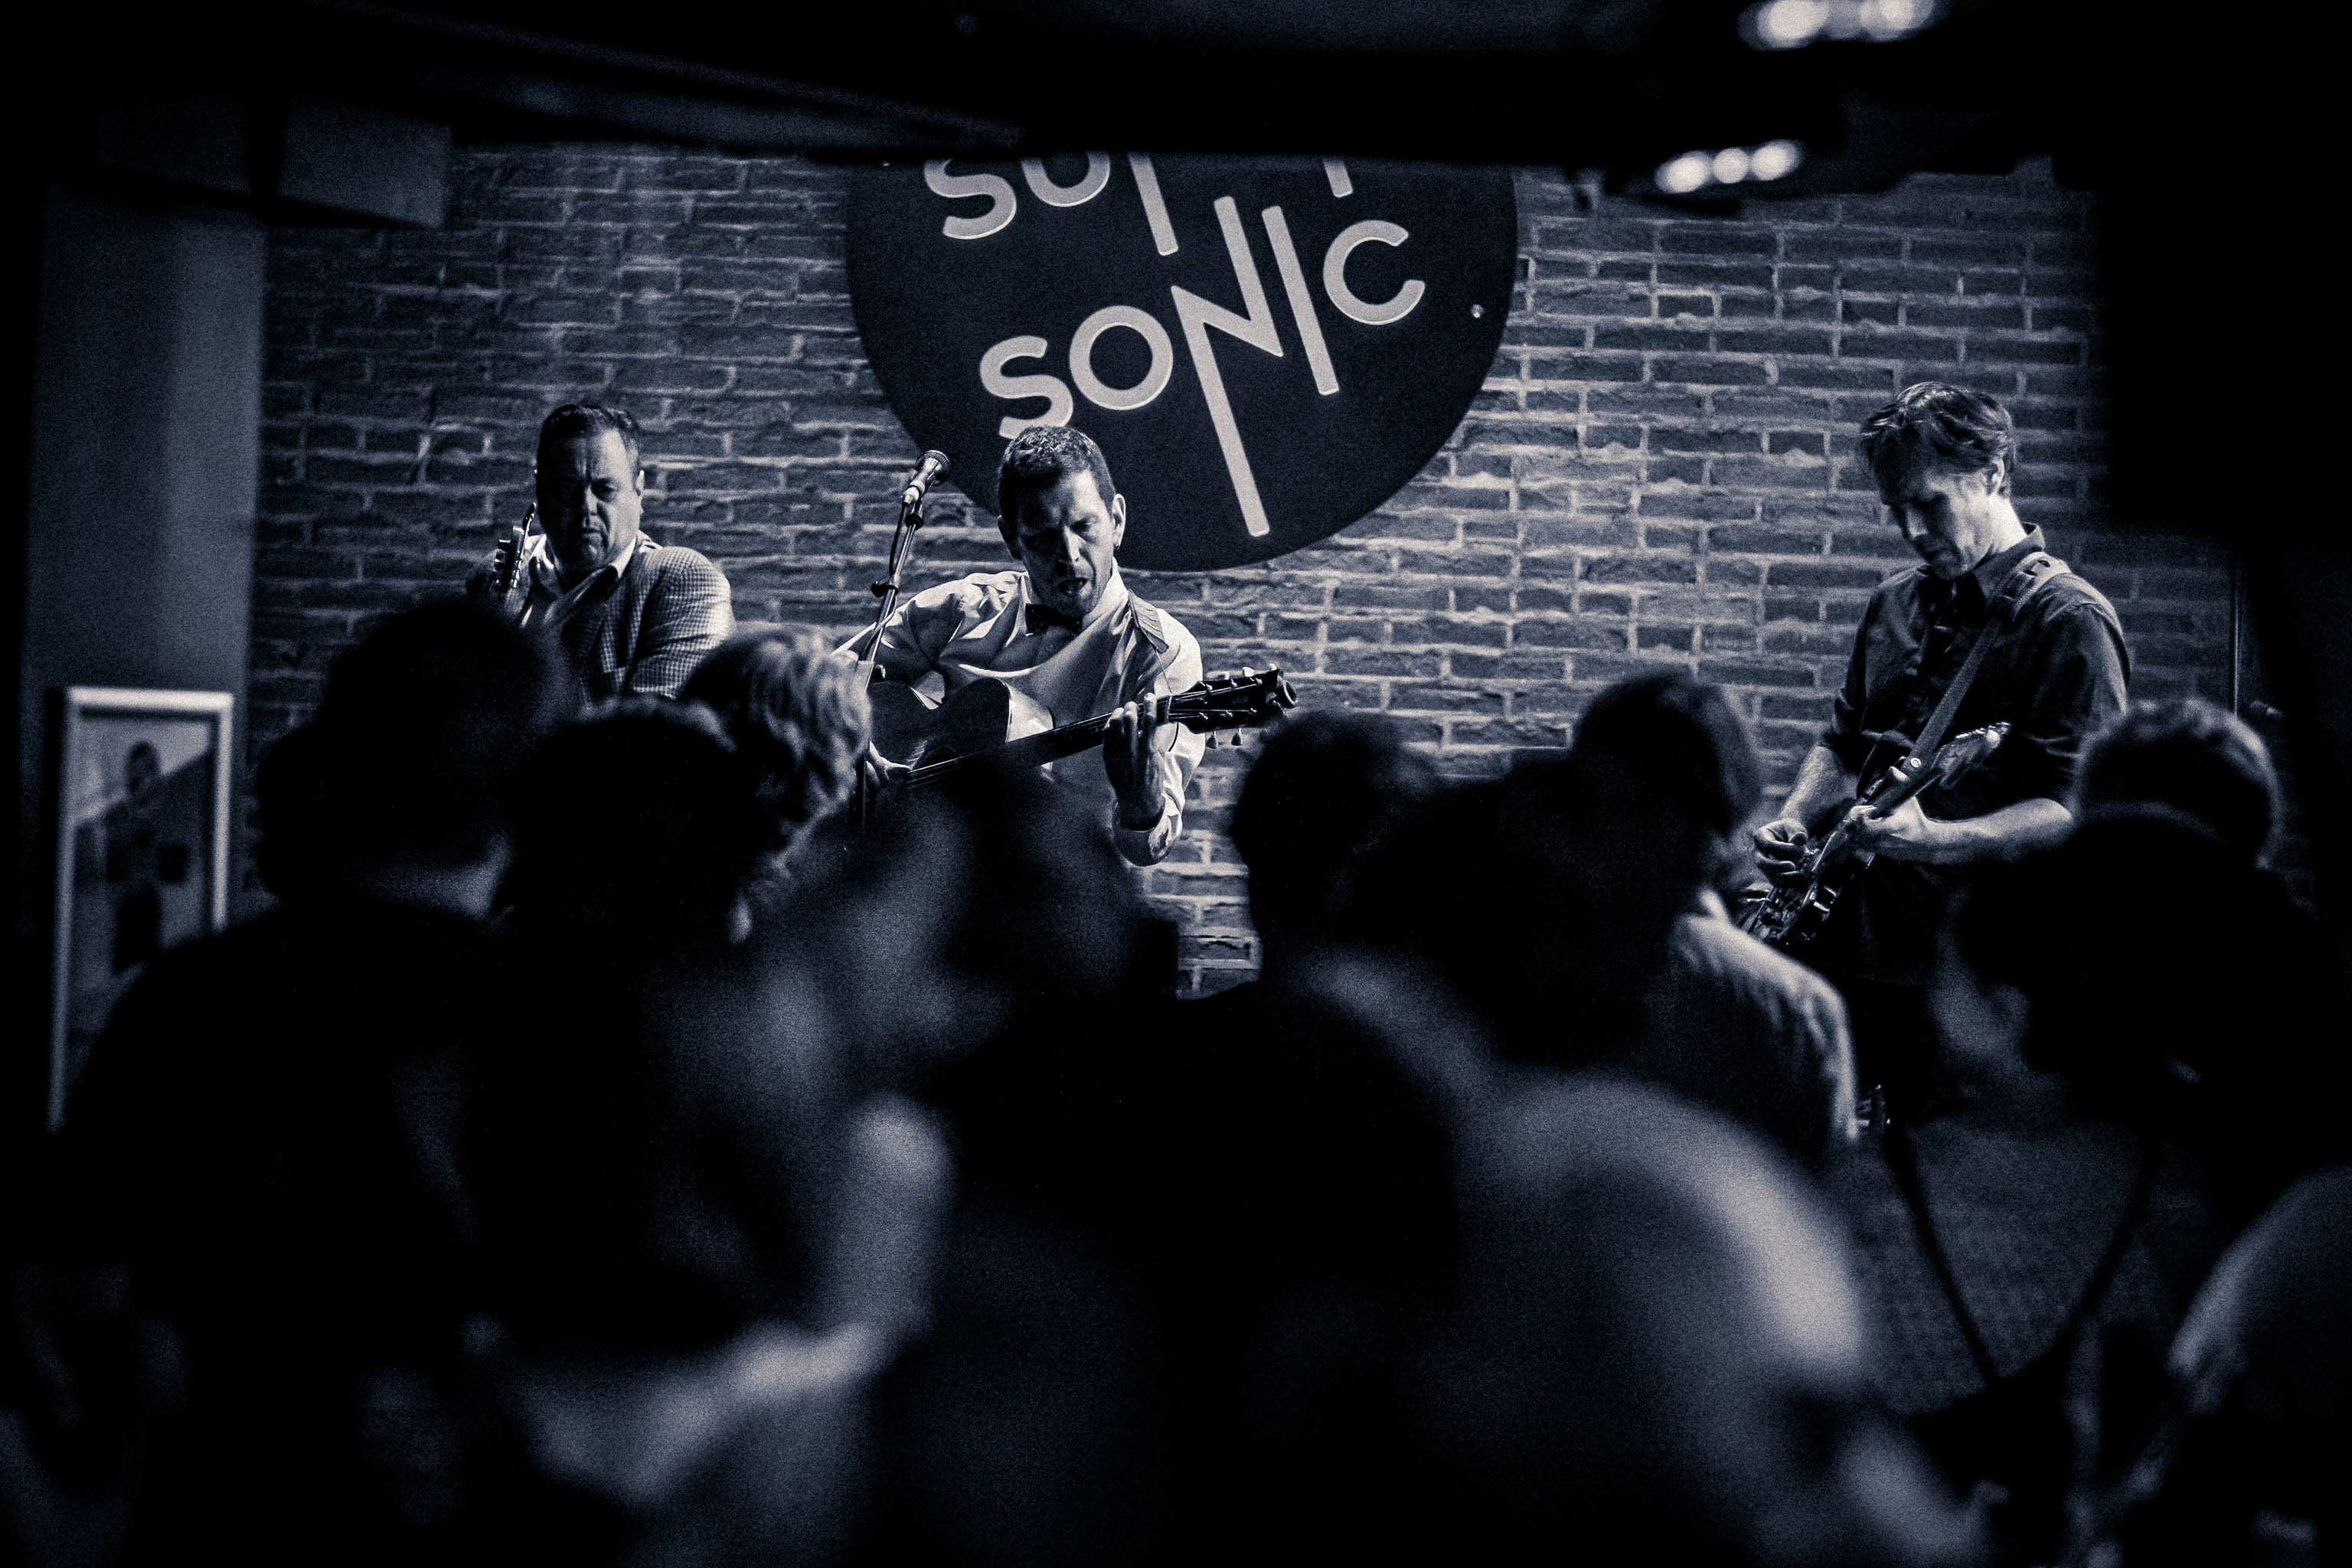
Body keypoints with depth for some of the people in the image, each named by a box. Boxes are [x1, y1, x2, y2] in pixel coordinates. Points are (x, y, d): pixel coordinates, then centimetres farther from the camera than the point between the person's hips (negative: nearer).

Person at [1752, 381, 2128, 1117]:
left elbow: (2077, 812, -16)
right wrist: (1792, 824, 7)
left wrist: (1933, 840, -27)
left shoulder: (2067, 619, -8)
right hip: (1851, 940, 7)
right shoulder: (1897, 603, 17)